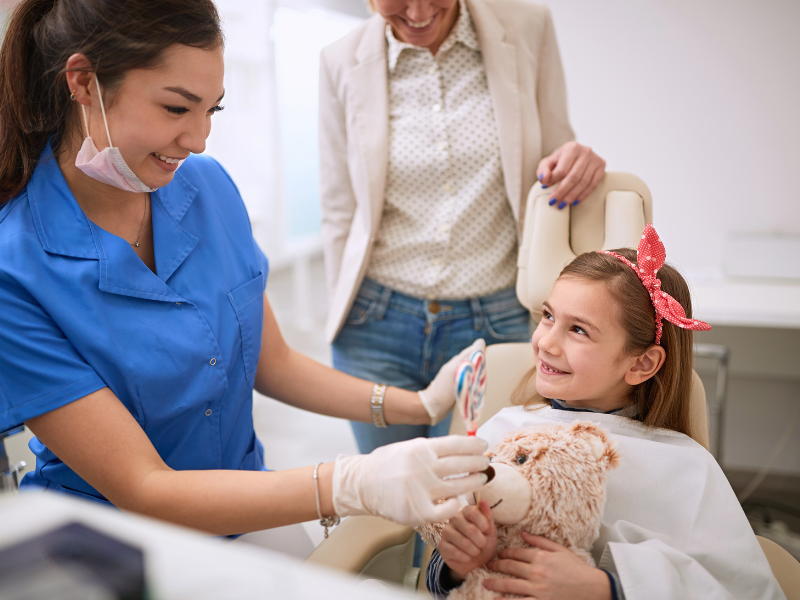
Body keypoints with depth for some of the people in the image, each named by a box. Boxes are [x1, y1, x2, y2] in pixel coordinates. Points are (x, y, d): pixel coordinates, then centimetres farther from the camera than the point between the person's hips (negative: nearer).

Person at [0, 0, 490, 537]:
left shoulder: (208, 186, -4)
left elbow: (272, 363, 3)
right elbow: (143, 488, -22)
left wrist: (422, 405, -7)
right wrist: (352, 485, -32)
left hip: (246, 519, 4)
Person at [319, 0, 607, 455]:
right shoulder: (343, 62, -1)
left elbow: (549, 179, 7)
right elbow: (340, 214, 6)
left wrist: (576, 167, -15)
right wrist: (347, 322, 8)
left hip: (495, 326, 0)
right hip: (378, 326, 1)